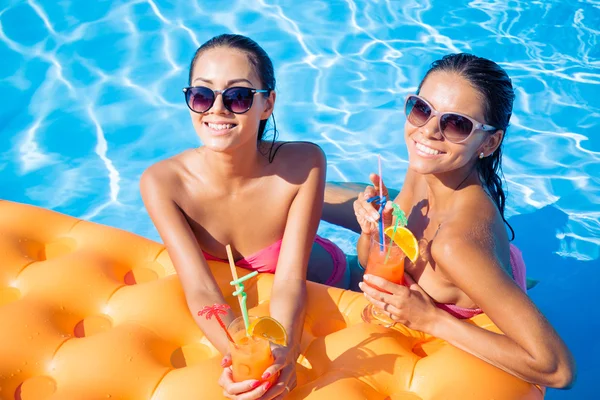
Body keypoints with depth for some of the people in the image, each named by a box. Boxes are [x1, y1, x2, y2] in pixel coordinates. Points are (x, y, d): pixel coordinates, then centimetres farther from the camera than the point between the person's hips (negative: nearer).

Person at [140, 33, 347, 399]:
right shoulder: (161, 182, -28)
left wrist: (283, 353, -51)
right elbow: (201, 291, -31)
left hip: (315, 296, 1)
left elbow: (290, 282, -32)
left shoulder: (304, 164, -32)